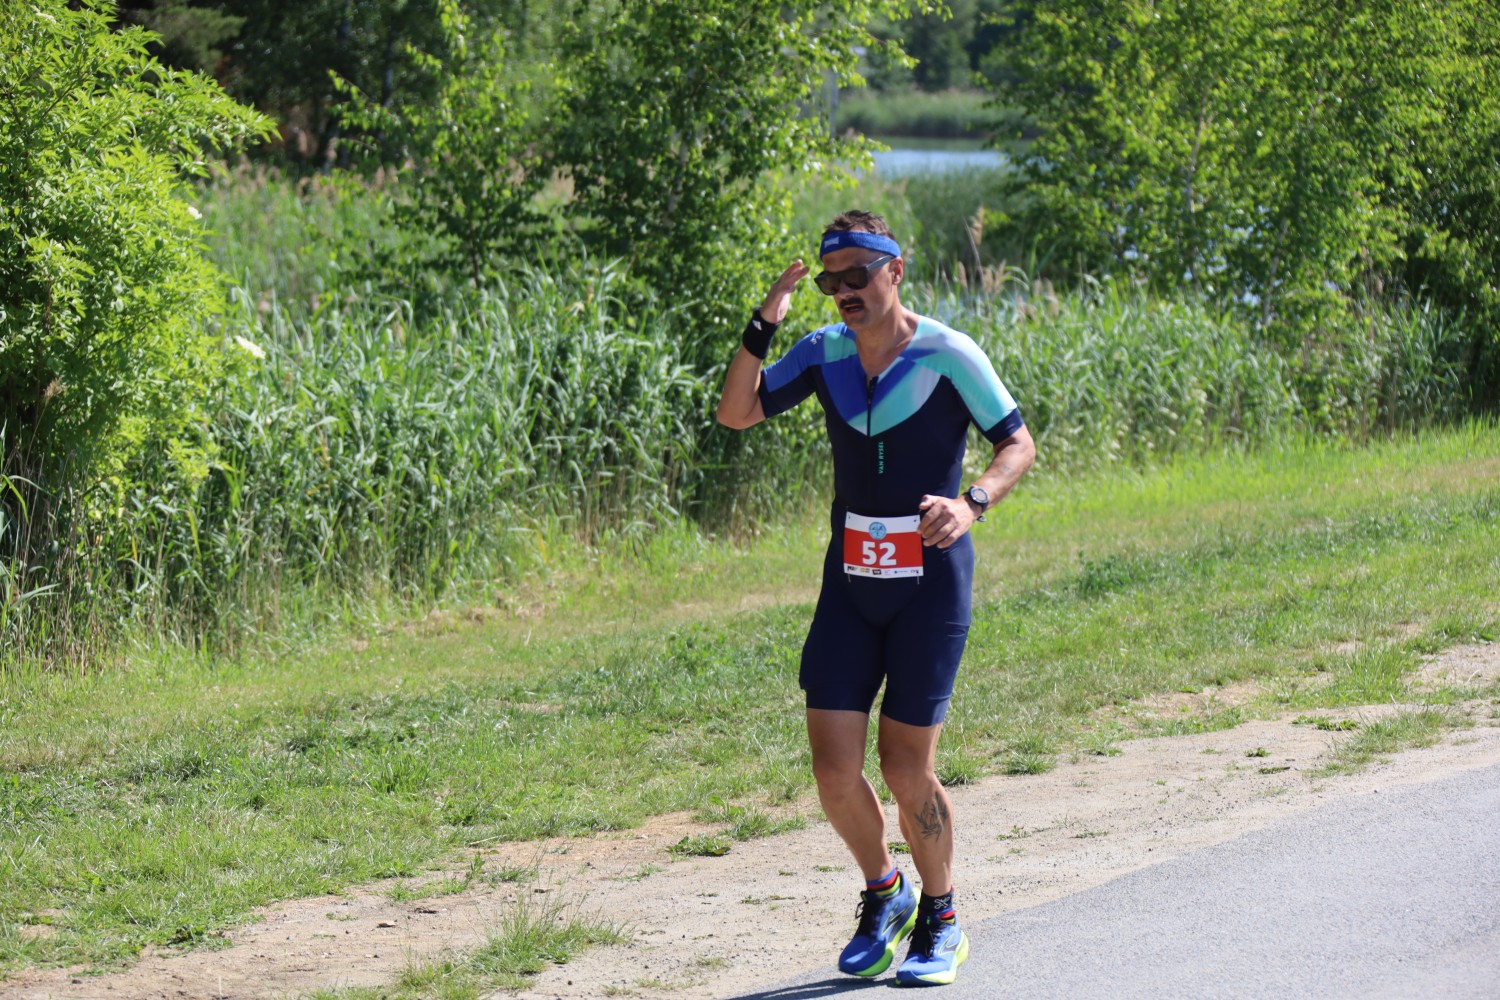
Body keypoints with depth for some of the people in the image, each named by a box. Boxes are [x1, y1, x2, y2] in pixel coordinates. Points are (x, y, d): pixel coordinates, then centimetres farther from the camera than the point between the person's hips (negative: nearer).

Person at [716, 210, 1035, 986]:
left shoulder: (947, 354, -12)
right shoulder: (823, 352, 0)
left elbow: (1017, 443, -7)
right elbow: (735, 414, -4)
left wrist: (971, 503, -26)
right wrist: (763, 325, -16)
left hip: (931, 581, -4)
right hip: (851, 580, 4)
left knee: (906, 770, -4)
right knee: (834, 768, -4)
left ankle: (940, 922, 19)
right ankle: (883, 895, 23)